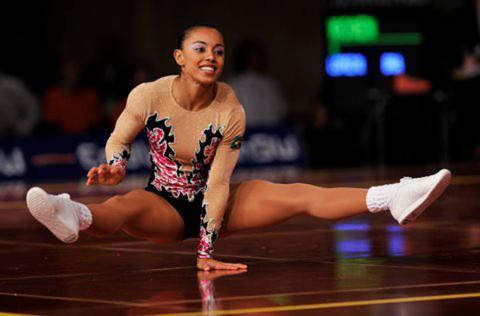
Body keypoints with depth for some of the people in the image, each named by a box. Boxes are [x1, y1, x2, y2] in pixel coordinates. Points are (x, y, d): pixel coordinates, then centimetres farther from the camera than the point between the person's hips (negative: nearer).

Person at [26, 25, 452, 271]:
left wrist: (206, 251, -24)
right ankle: (76, 217, -74)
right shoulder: (148, 97, -14)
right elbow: (119, 140, 0)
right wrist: (115, 167, -27)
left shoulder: (231, 112, -13)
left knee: (297, 195, -17)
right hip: (165, 206, -2)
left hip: (210, 202, 2)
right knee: (124, 206, -38)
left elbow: (218, 182, -18)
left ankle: (394, 199, -30)